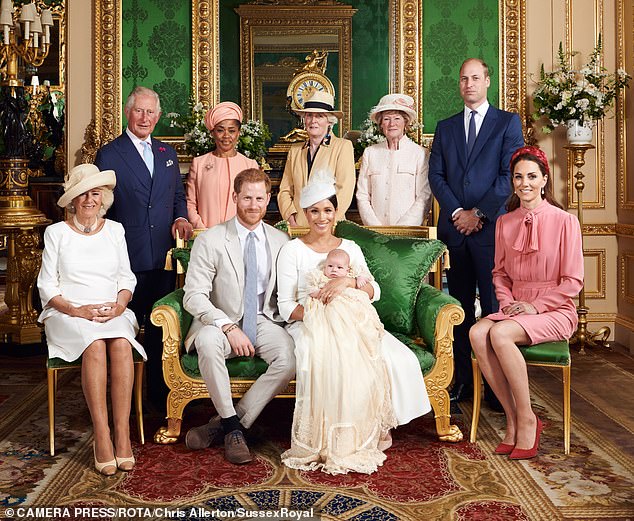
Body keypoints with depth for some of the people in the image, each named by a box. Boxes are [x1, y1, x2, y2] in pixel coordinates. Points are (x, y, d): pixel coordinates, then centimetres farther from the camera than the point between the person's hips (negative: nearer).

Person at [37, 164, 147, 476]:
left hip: (113, 313, 2)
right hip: (69, 315, -2)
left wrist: (120, 304, -7)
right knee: (95, 345, -34)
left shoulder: (114, 230, 15)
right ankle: (102, 436, -31)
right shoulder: (57, 233, 8)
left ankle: (122, 434, -30)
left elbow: (127, 277, 14)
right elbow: (47, 286, 4)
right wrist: (77, 310, -12)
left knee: (121, 344, -32)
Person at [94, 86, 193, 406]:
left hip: (163, 255, 4)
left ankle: (158, 391, 22)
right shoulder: (109, 154, -1)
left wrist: (181, 217, -1)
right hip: (127, 257, -4)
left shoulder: (167, 153, 15)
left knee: (159, 327, 10)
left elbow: (178, 195, 21)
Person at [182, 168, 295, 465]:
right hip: (221, 322, -2)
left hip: (263, 321, 3)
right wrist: (229, 327, -22)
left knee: (290, 357, -28)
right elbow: (194, 296, -11)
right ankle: (233, 428, -18)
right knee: (207, 341, -37)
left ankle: (221, 424, -16)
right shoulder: (210, 240, -4)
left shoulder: (280, 241, 7)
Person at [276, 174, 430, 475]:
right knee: (322, 362, -38)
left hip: (350, 325, 4)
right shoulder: (292, 250, 6)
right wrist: (317, 312, -20)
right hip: (308, 325, -3)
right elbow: (286, 307, -1)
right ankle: (323, 441, -21)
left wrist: (347, 281, -19)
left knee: (399, 358, -23)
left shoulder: (349, 248, 16)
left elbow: (374, 292, 2)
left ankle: (375, 427, -7)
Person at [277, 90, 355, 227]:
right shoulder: (295, 150, 16)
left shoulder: (343, 146, 3)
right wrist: (292, 221, -3)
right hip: (298, 226, 3)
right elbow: (284, 191, 13)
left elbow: (344, 191, -6)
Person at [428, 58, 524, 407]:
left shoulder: (508, 122, 6)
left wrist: (479, 213, -9)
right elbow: (436, 176, 9)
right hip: (455, 228, 3)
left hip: (491, 227, -3)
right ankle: (463, 380, 13)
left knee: (494, 306, -3)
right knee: (460, 307, 7)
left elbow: (510, 175, -3)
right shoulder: (445, 128, 17)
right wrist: (456, 212, -6)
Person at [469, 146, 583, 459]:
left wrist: (535, 305, -13)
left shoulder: (565, 221, -4)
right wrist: (507, 302, -2)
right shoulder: (505, 223, 11)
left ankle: (527, 419, -17)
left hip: (554, 311, -5)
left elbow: (573, 281, -5)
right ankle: (512, 419, -17)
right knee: (477, 333, -27)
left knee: (500, 333, -33)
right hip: (515, 308, 5)